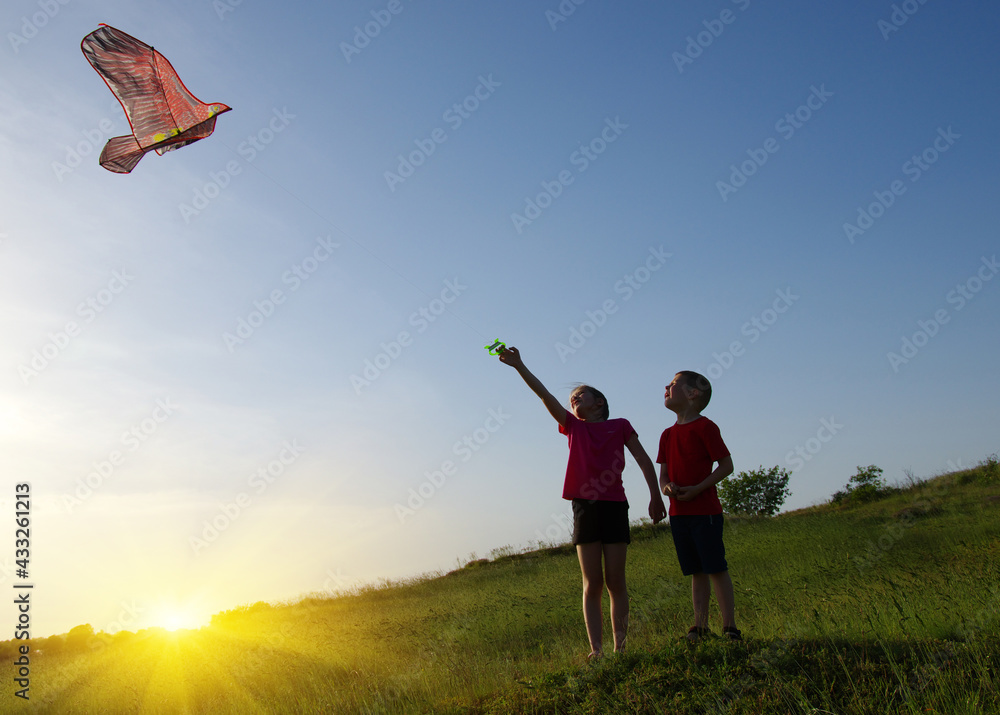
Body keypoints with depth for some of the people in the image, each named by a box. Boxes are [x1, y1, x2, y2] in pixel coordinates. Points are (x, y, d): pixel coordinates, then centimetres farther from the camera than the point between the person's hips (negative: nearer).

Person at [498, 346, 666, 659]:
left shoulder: (620, 425, 11)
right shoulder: (573, 426, 13)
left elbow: (643, 459, 10)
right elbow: (545, 395, 3)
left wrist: (655, 495, 2)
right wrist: (519, 366, -5)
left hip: (614, 506, -1)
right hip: (584, 506, 1)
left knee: (615, 581, 1)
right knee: (592, 583, 1)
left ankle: (620, 647, 9)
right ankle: (595, 650, 2)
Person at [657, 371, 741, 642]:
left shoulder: (704, 427, -7)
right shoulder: (667, 434, 13)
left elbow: (726, 465, -9)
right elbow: (663, 474, 15)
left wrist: (697, 489, -18)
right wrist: (665, 486, -8)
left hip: (705, 510, -6)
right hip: (678, 512, 6)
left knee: (716, 567, -2)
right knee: (696, 571, 11)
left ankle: (729, 626, 6)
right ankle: (700, 626, 15)